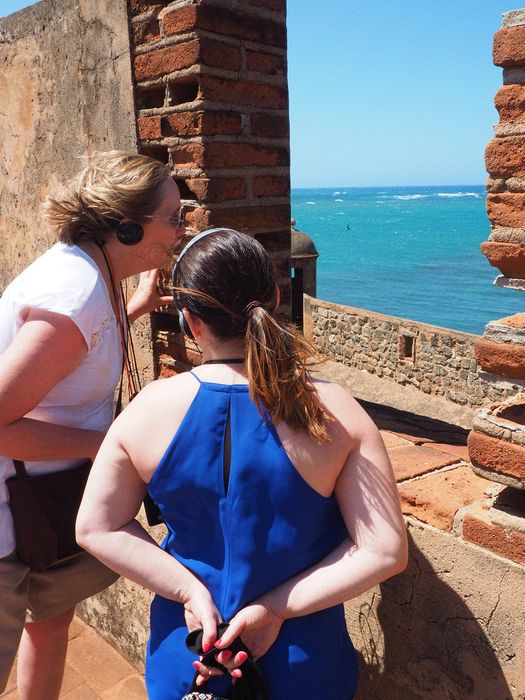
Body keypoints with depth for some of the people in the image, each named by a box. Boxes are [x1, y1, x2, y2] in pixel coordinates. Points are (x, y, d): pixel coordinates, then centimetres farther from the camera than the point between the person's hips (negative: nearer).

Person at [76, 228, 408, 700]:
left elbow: (96, 528, -8)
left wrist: (191, 592, -11)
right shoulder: (335, 412, -21)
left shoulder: (150, 408, -17)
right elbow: (385, 551, -18)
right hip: (304, 660, 0)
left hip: (186, 651, 1)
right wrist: (276, 607, -16)